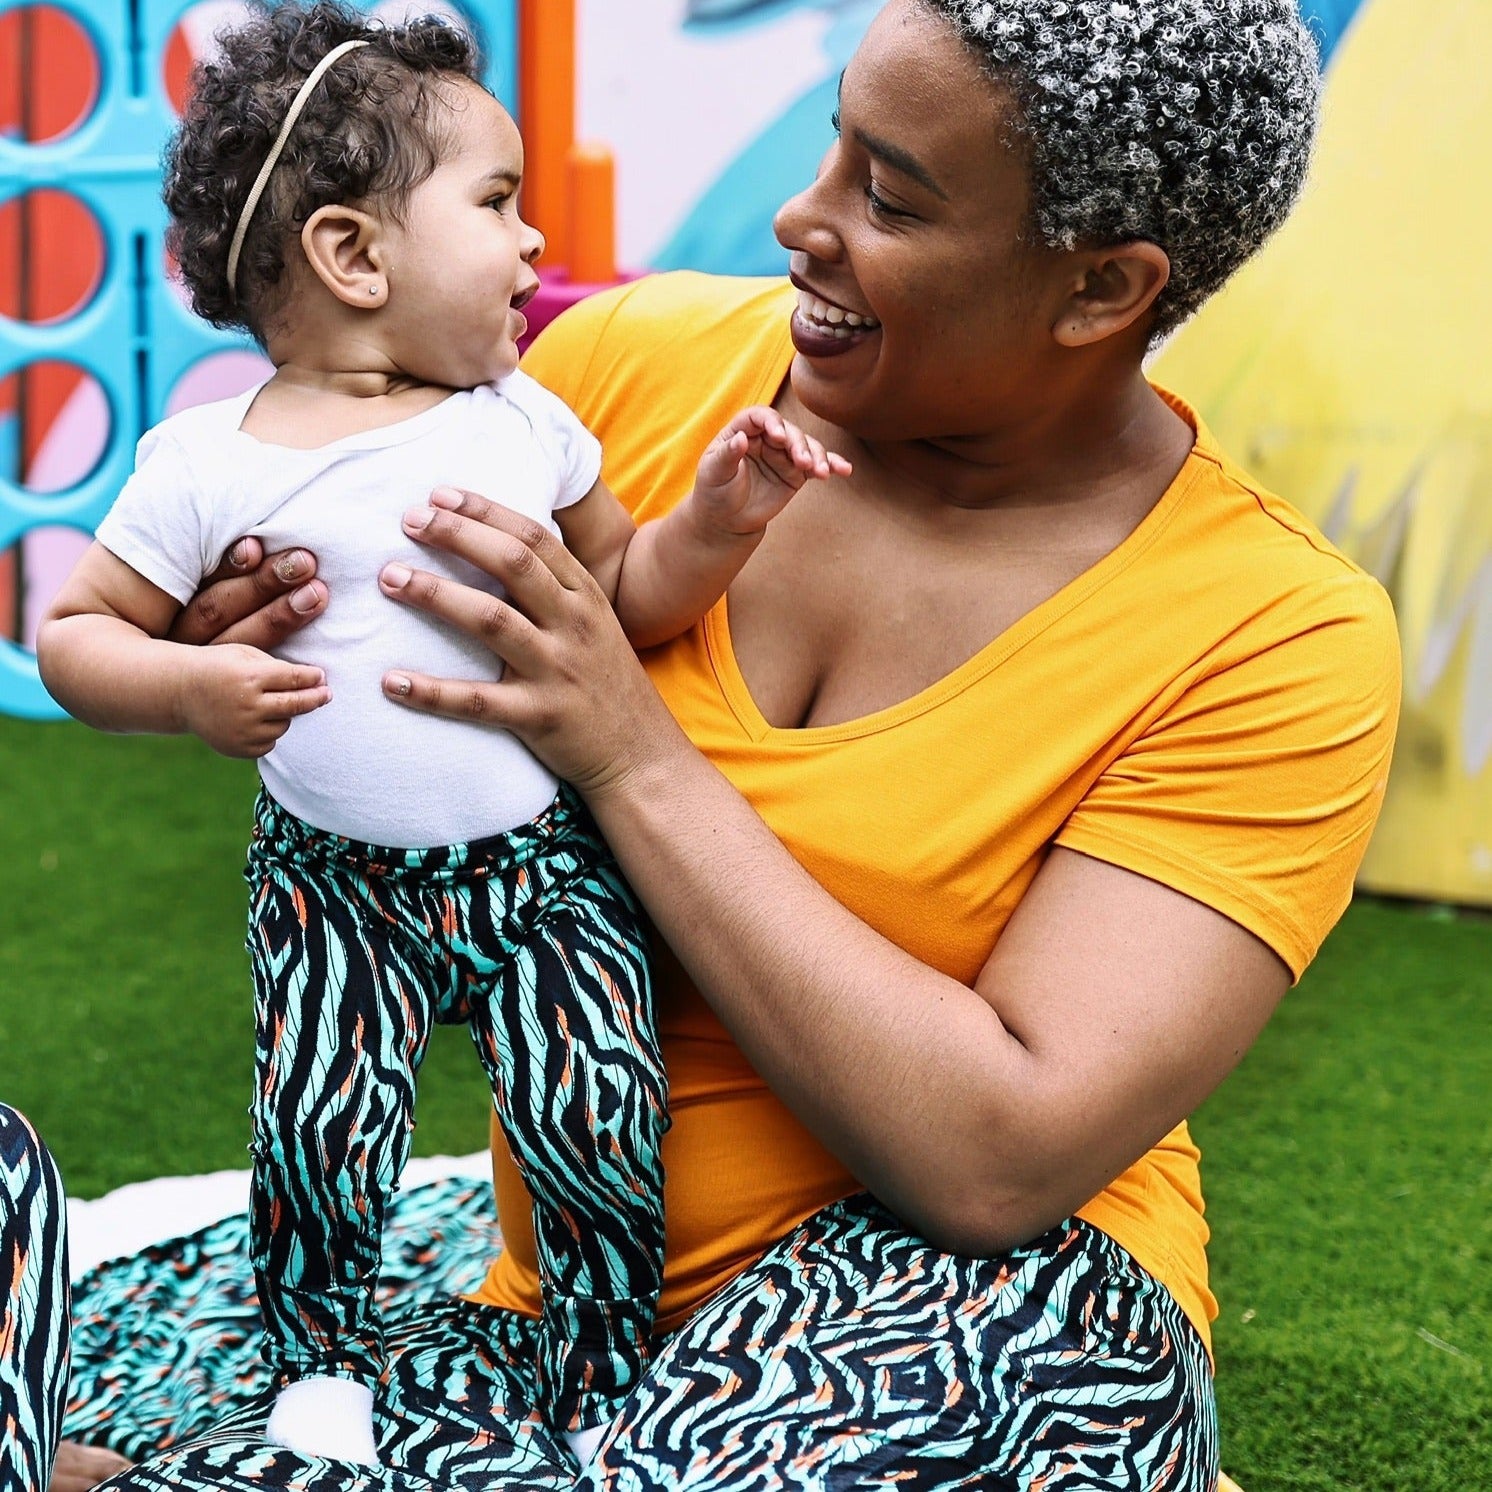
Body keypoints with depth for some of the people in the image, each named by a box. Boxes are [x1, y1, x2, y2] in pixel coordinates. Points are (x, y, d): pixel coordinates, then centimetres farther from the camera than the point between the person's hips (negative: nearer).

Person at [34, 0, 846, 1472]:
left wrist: (714, 520, -6)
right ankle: (320, 1363, 20)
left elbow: (626, 596, 12)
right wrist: (183, 685, -18)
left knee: (600, 1123, -10)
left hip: (546, 862, 2)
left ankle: (599, 1399, 14)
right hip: (336, 879, -1)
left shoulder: (524, 420, 3)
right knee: (319, 1136, -11)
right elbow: (73, 630, 1)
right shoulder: (209, 461, -5)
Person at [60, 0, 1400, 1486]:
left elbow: (1003, 1163, -23)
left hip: (980, 1302, -1)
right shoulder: (634, 360, -4)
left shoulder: (1280, 638, -15)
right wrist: (256, 658, -13)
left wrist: (634, 756, -23)